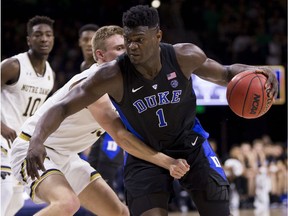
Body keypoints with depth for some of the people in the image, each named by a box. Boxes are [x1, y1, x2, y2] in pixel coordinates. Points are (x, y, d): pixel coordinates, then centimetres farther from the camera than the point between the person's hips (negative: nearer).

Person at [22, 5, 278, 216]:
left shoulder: (185, 56, -21)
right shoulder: (113, 76, -27)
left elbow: (226, 74, -2)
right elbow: (63, 107, -26)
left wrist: (254, 72, -23)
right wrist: (37, 140, -43)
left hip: (190, 145, 2)